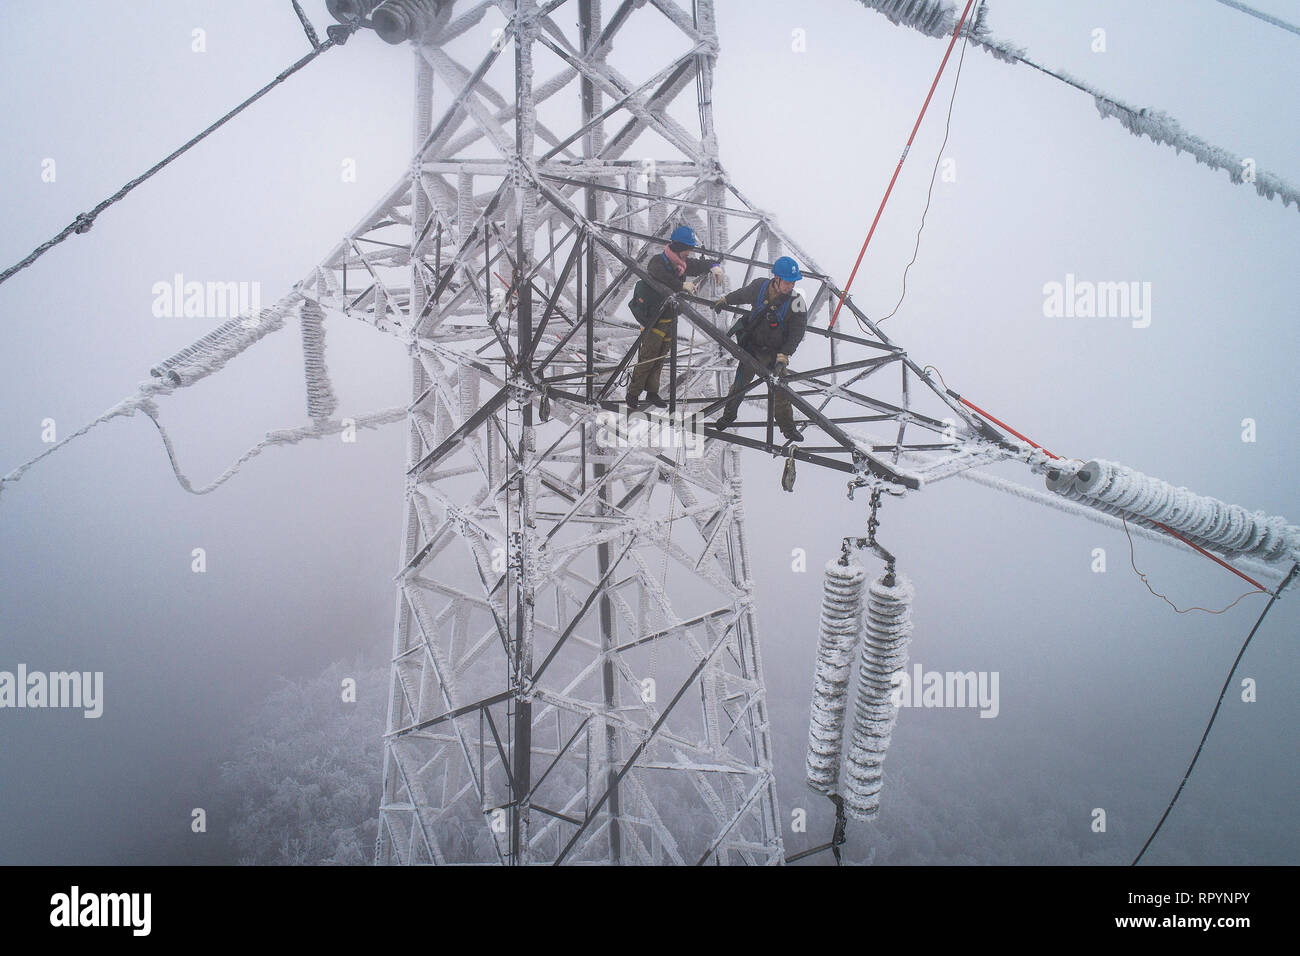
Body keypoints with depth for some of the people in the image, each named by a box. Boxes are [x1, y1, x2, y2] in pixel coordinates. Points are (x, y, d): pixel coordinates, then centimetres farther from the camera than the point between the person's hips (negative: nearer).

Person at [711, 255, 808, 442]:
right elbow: (743, 294, 9)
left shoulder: (796, 303, -21)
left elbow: (796, 334, -15)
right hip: (751, 346, 2)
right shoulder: (759, 287, -16)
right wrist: (725, 300, 26)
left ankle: (787, 425, 15)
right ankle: (729, 414, 31)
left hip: (775, 352, -1)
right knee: (740, 383, 8)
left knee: (781, 389, -3)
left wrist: (783, 357, -26)